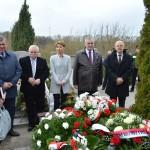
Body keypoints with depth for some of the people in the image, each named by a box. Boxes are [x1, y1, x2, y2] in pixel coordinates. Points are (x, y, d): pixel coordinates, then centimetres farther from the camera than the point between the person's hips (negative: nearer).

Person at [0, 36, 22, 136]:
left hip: (11, 89, 3)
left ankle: (10, 129, 28)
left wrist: (12, 82, -7)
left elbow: (19, 70, 3)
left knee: (11, 110, 12)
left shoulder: (13, 56, 4)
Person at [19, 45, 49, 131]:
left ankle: (39, 123, 21)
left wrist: (40, 79, -15)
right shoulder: (22, 60, 1)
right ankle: (32, 124, 18)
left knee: (40, 106, 4)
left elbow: (46, 72, 1)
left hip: (40, 88, 1)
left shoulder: (43, 61, 5)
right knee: (30, 107, 6)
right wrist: (28, 78, -17)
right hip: (28, 88, -1)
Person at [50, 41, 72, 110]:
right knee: (56, 103, 2)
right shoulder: (52, 58, 1)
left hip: (65, 84, 1)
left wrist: (64, 80, -9)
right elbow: (52, 71, -2)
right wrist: (58, 81, -11)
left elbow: (69, 70, 1)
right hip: (56, 84, -1)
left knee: (64, 103, 5)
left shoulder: (68, 58, 3)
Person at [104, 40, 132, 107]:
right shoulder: (110, 57, 4)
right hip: (112, 83, 0)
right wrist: (116, 78, -16)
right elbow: (108, 69, -5)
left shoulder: (128, 57, 5)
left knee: (122, 104, 8)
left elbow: (129, 70, -2)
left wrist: (122, 78, -15)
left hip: (123, 84, 1)